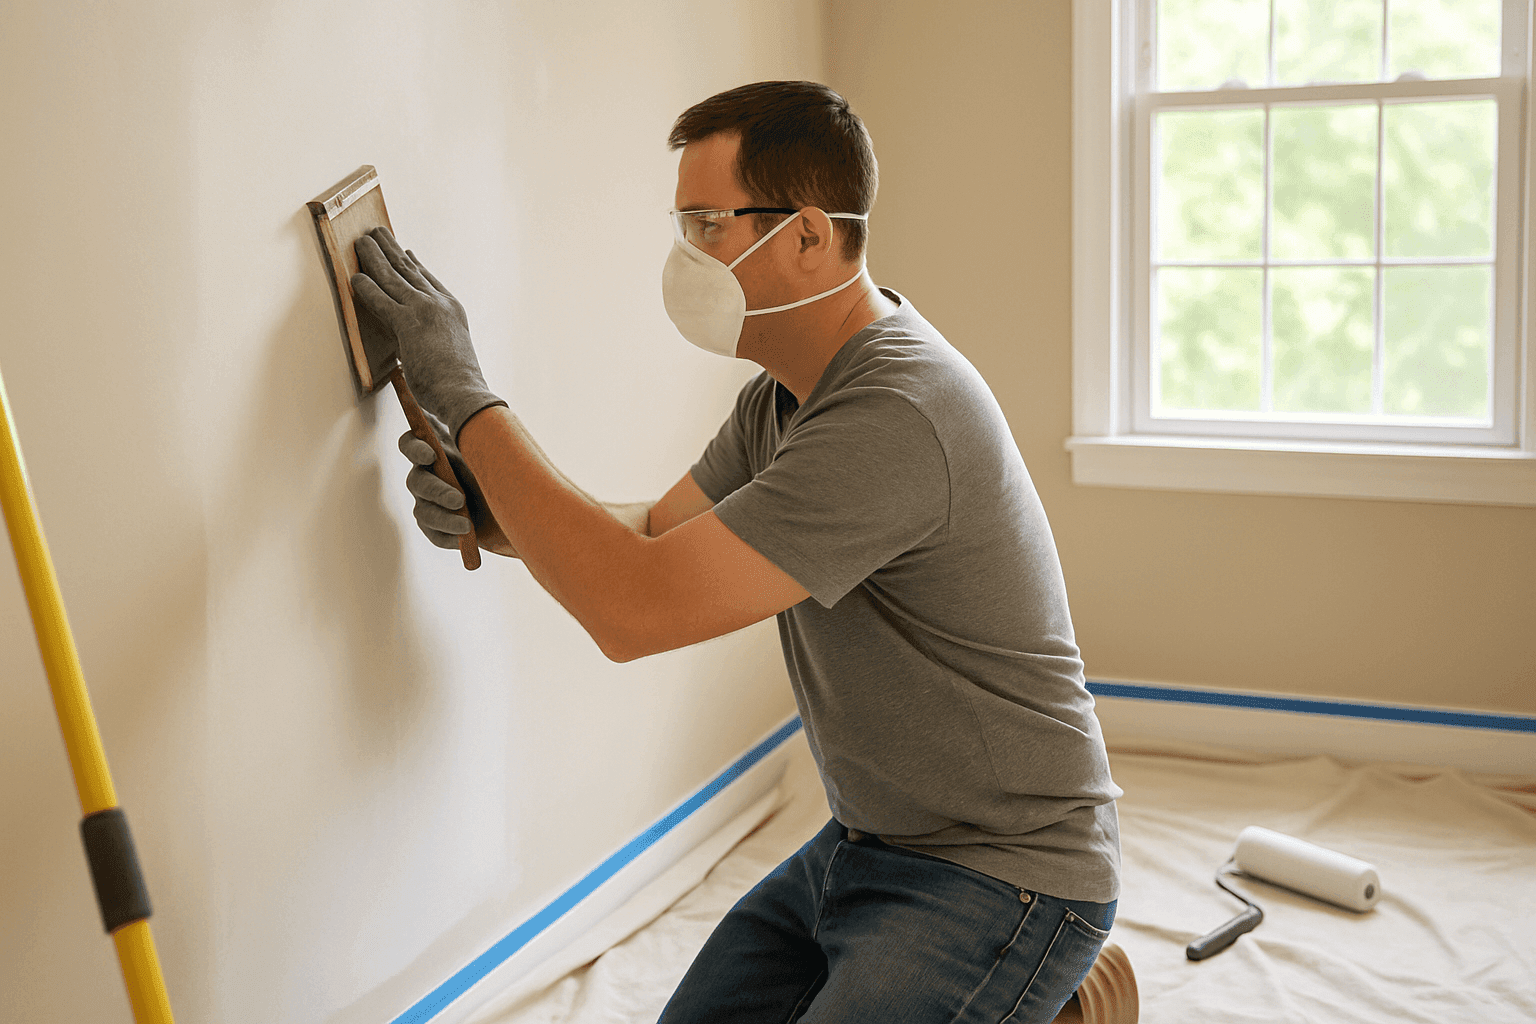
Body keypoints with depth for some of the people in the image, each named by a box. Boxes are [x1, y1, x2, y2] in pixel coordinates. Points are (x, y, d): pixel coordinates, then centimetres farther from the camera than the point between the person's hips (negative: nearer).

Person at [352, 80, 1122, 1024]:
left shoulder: (898, 416, -29)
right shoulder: (789, 393, 5)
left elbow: (635, 609, -31)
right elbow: (655, 538, 13)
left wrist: (463, 395, -22)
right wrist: (490, 512, -7)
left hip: (1005, 873, -9)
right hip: (865, 843, 9)